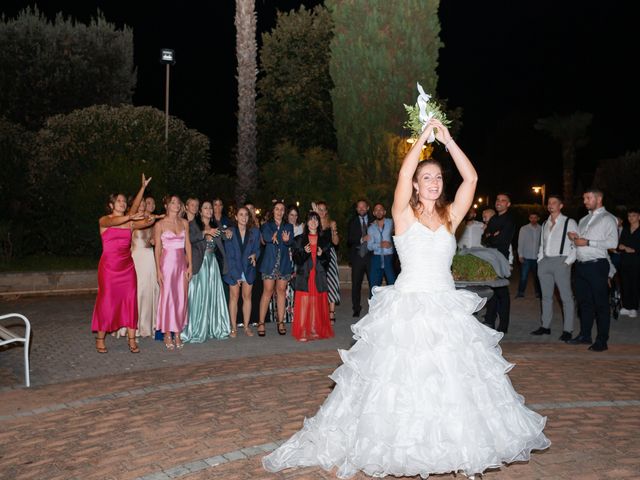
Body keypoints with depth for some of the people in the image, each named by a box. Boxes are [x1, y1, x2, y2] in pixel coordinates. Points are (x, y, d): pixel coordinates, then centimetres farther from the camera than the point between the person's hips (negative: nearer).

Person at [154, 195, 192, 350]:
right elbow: (157, 248, -2)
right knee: (167, 297, 0)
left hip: (182, 263, 4)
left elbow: (187, 244, 9)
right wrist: (158, 270, -7)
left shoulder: (184, 223, 9)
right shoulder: (160, 224, -2)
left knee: (181, 298, 4)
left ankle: (177, 333, 12)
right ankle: (167, 334, 9)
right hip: (167, 262, -4)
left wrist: (190, 265, 3)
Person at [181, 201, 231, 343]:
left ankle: (213, 328, 13)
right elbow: (189, 238, -17)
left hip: (212, 263, 5)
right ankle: (196, 331, -2)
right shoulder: (193, 224, 0)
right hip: (199, 263, -5)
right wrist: (205, 233, -17)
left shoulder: (215, 227, 17)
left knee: (213, 295, 5)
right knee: (198, 296, -7)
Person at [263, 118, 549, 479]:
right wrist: (424, 136, -5)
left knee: (455, 379, 5)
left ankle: (456, 444, 23)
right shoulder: (404, 215, 0)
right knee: (401, 378, 0)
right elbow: (404, 172, -13)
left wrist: (448, 140, 0)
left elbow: (471, 177, 1)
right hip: (408, 307, -3)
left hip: (447, 309, 4)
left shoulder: (451, 216, 10)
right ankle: (401, 446, 18)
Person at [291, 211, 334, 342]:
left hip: (319, 276, 2)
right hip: (304, 276, -1)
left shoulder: (325, 240, 12)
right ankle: (303, 332, -1)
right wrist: (304, 252, -15)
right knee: (303, 303, -6)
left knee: (318, 304, 1)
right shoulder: (300, 239, 8)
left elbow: (328, 259, 9)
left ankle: (317, 330, 10)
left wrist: (321, 255, -11)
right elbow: (295, 258, 2)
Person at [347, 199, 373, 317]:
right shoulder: (352, 222, 11)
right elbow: (349, 240, 1)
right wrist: (361, 239, -13)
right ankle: (356, 309, 10)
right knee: (356, 283, 1)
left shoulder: (373, 220, 10)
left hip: (371, 255, -1)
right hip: (357, 256, 1)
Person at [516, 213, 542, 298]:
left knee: (537, 276, 8)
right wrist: (520, 255, -2)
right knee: (524, 276, -2)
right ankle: (520, 293, 10)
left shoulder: (541, 229, 2)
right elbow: (520, 242, 3)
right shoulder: (523, 229, 1)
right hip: (526, 257, -1)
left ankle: (538, 293, 21)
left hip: (537, 257, 1)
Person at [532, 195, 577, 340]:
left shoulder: (569, 223, -1)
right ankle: (545, 326, 19)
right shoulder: (545, 224, 17)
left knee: (566, 297, -5)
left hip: (561, 262, -6)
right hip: (544, 262, 6)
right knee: (546, 296, 11)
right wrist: (540, 260, 10)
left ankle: (567, 330, -1)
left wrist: (568, 261, -13)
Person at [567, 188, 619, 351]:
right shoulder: (583, 220, 20)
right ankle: (584, 335, 23)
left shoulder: (607, 218, -3)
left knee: (601, 304, -1)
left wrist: (588, 242, -17)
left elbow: (613, 242, -15)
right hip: (581, 265, 7)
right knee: (584, 302, 13)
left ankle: (602, 341, 4)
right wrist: (574, 237, 4)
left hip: (597, 265, -7)